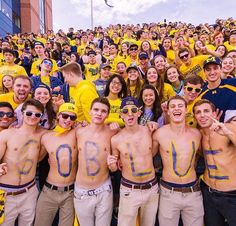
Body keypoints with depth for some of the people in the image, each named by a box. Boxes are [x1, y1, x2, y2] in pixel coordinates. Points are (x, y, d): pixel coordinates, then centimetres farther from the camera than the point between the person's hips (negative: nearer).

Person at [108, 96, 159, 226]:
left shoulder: (149, 131, -7)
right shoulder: (116, 139, -12)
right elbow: (114, 169, 1)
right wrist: (112, 165, -20)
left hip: (152, 188, 3)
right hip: (129, 190, -2)